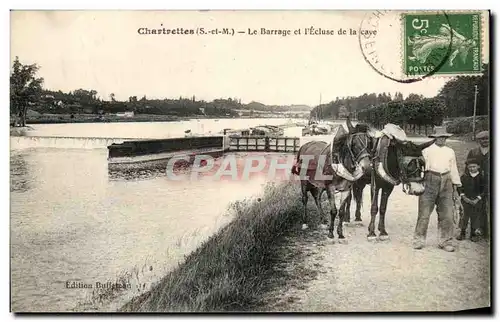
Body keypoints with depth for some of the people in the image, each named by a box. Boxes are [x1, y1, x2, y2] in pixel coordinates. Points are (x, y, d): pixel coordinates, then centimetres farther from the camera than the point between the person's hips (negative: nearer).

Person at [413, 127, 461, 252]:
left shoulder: (450, 152, 16)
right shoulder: (427, 151, 5)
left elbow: (453, 169, 19)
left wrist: (455, 187, 16)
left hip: (446, 183, 3)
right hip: (430, 182, -3)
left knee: (447, 214, 2)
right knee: (424, 212, -4)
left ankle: (446, 242, 12)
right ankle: (419, 240, 5)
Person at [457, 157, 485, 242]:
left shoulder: (481, 177, 0)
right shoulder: (464, 176, 4)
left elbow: (483, 189, -1)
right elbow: (460, 187, 5)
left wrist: (477, 199, -9)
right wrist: (463, 197, -6)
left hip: (477, 201, 0)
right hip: (466, 200, 1)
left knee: (475, 217, 3)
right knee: (465, 216, -1)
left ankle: (474, 234, 15)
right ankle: (462, 233, 9)